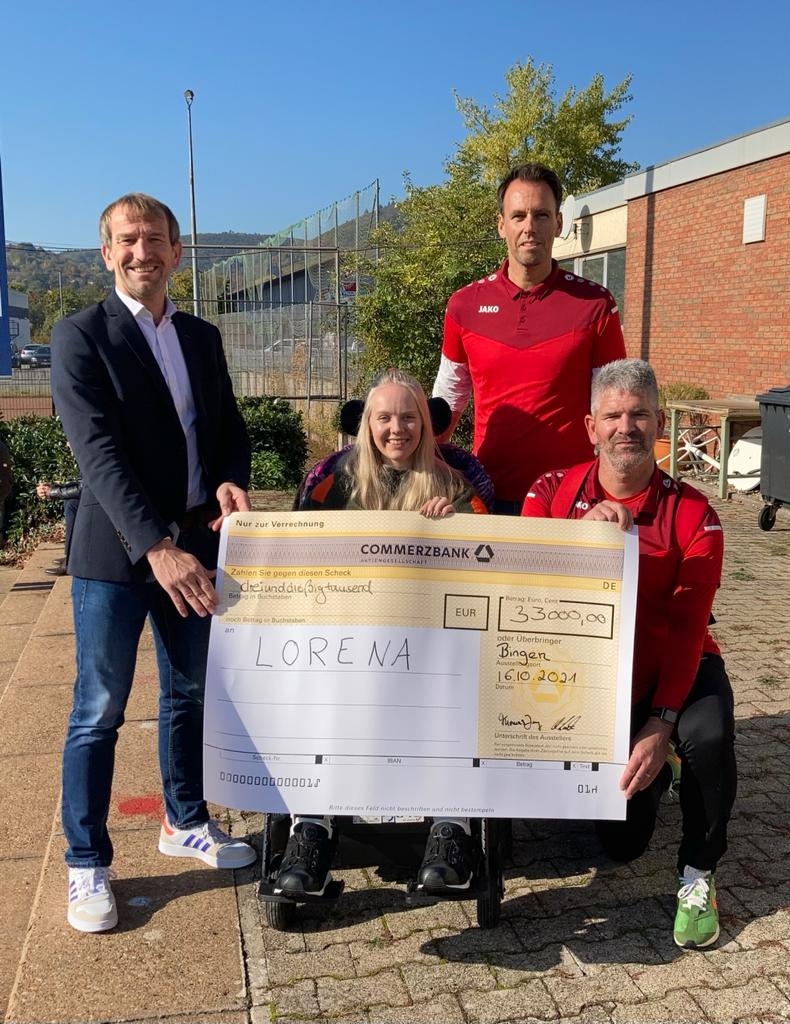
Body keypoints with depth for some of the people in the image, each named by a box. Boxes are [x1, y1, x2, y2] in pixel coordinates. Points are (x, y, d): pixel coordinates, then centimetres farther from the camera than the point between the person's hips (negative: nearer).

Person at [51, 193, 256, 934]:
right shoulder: (80, 335, -8)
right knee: (99, 712, 3)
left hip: (191, 543, 6)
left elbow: (229, 425, 13)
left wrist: (229, 479, -10)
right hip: (115, 552, -5)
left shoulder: (202, 337, 11)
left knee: (187, 693, 17)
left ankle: (184, 822, 36)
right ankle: (86, 864, 18)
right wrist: (155, 547, -28)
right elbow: (99, 453, -18)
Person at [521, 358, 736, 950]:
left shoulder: (693, 515, -13)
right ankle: (647, 779, 40)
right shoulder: (552, 493, -8)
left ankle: (698, 875, -7)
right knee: (622, 844, 2)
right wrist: (582, 531, -37)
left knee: (708, 735, -36)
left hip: (675, 668, -1)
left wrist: (660, 723, -30)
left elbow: (687, 627, -20)